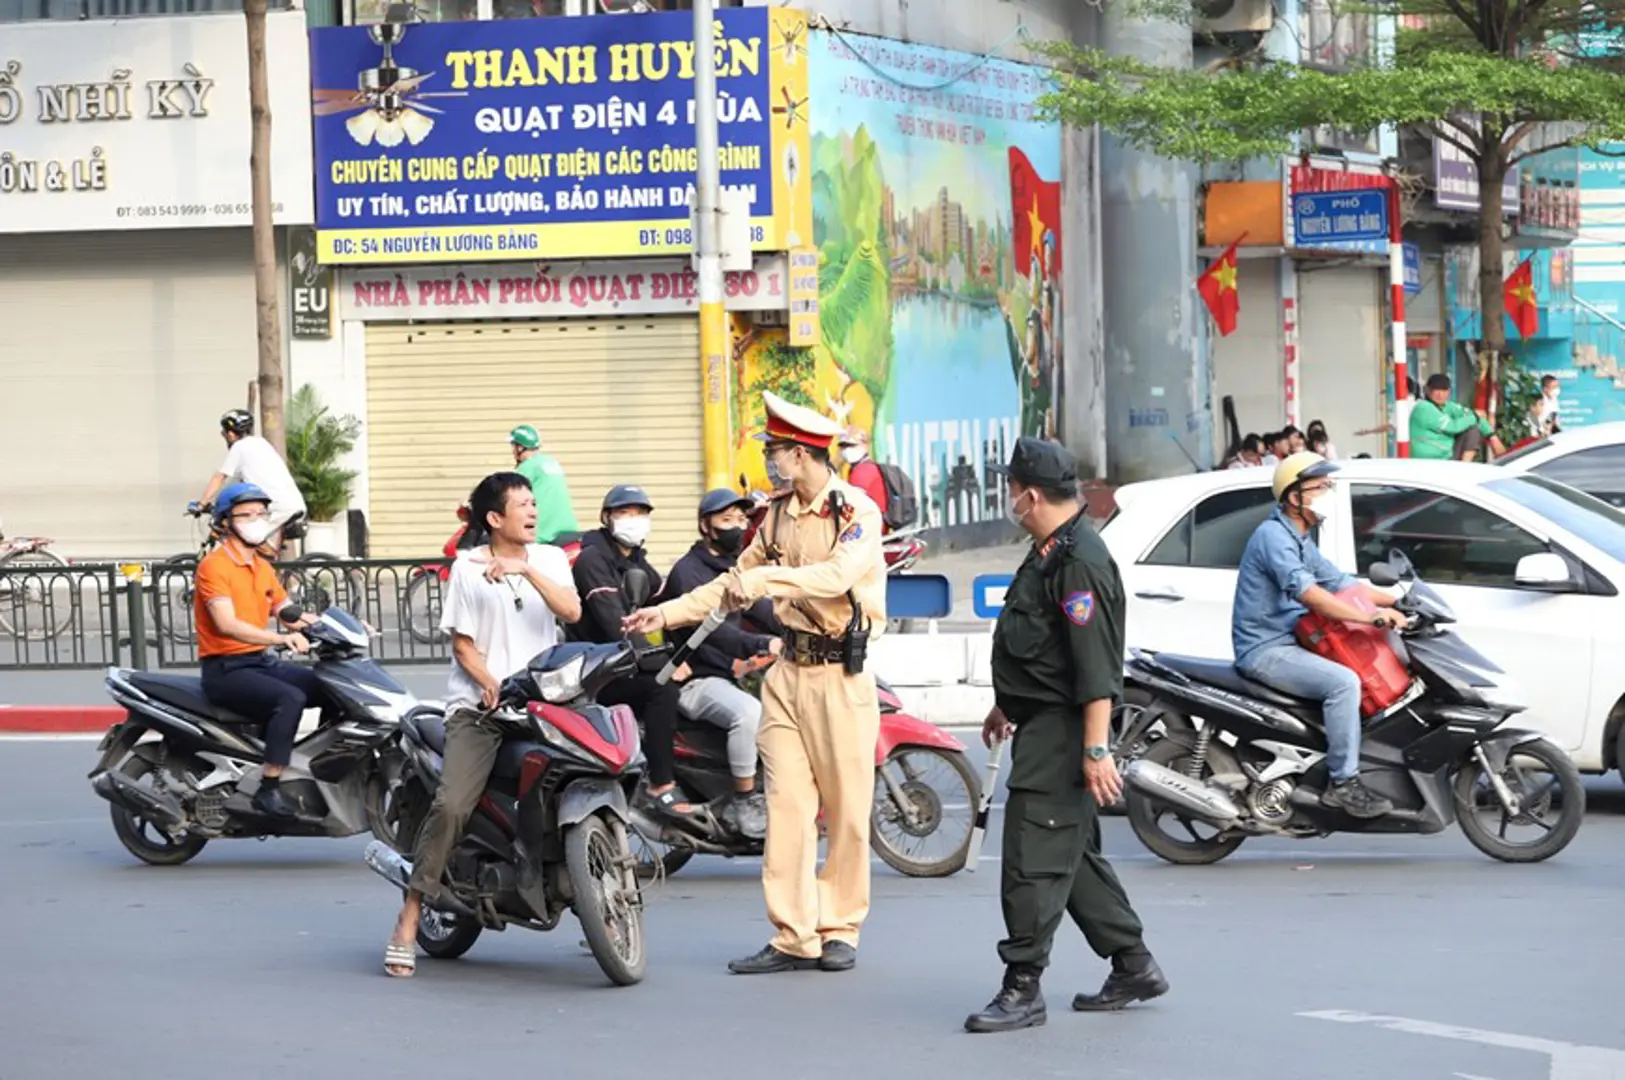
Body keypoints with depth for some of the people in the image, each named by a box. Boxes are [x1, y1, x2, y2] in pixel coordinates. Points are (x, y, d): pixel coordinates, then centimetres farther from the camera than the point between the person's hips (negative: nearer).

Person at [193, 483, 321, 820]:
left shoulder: (262, 568, 17)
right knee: (291, 698, -30)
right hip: (226, 670, -8)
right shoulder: (214, 565, -12)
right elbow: (227, 625, -24)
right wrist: (280, 638, -36)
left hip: (262, 662, 9)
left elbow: (289, 613, 17)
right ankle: (268, 789, -30)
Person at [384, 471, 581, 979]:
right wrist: (491, 685, -13)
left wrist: (525, 570, -18)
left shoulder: (549, 559, 12)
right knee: (452, 804, -20)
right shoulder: (468, 567, 4)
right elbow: (462, 641, 1)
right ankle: (408, 921, -17)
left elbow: (571, 611, -6)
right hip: (478, 707, -3)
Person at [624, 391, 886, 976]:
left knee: (846, 808, -1)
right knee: (786, 803, 0)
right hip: (789, 670, 6)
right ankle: (794, 935, 2)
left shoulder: (857, 511, -9)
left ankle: (840, 928, 10)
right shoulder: (779, 515, 13)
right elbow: (736, 582, 21)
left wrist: (765, 578, -33)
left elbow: (839, 575, -27)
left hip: (841, 675, -6)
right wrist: (668, 613, 16)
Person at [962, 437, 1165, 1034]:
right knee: (1074, 855, 16)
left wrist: (1097, 750, -27)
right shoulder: (1049, 553, 14)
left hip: (1061, 732, -11)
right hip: (1041, 725, 11)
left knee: (1033, 860, -9)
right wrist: (1006, 706, 35)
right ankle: (1134, 966, 24)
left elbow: (1097, 669, -24)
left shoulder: (1080, 563, -20)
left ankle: (1022, 989, -6)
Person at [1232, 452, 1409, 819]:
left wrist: (1396, 602, 8)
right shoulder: (1273, 536, -17)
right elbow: (1307, 593, -29)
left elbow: (1339, 582, 20)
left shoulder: (1300, 541, 16)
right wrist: (1371, 617, -32)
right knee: (1343, 682, -26)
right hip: (1264, 649, -11)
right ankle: (1343, 784, -24)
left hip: (1288, 643, 11)